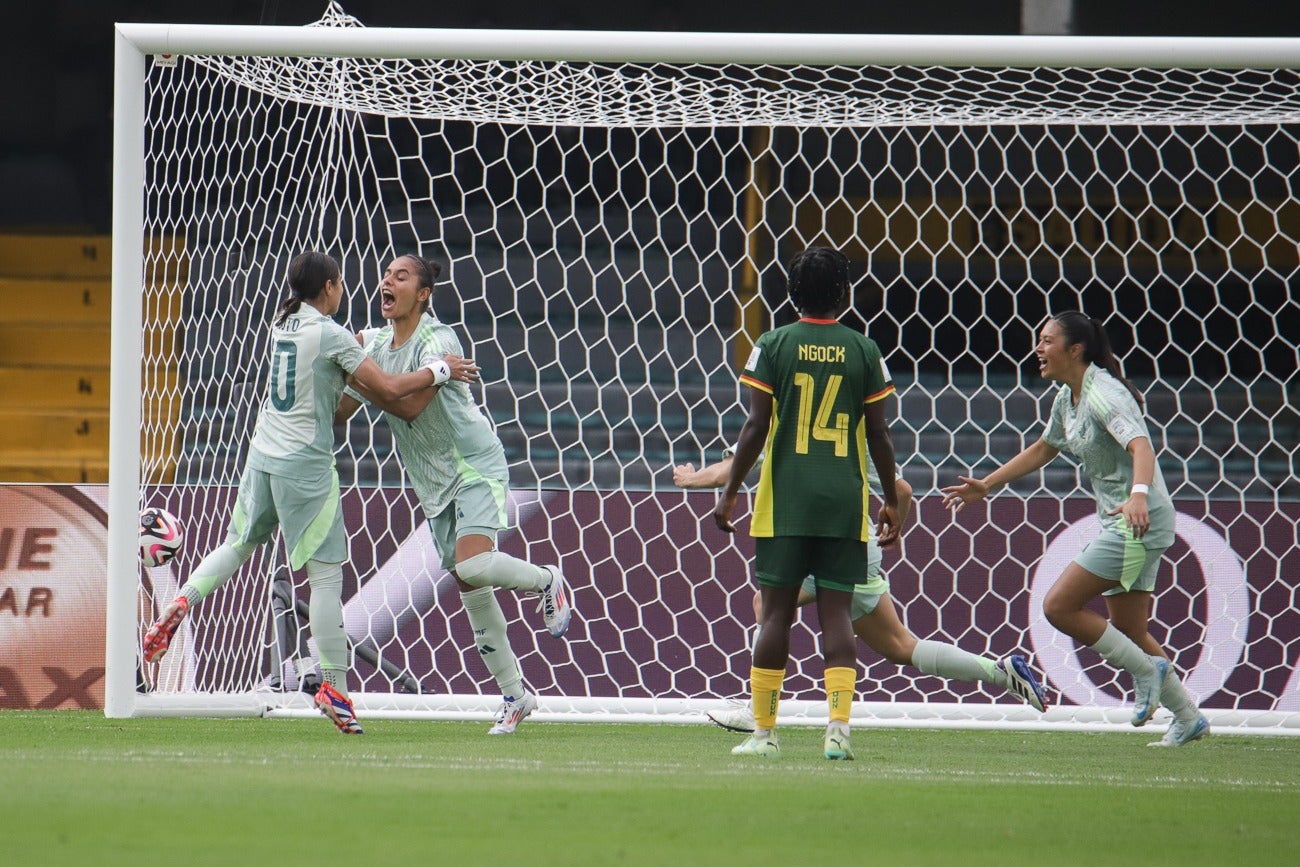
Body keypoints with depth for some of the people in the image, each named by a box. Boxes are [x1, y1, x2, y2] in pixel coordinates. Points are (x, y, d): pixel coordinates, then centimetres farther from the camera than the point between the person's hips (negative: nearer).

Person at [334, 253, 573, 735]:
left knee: (472, 566, -25)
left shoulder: (438, 342, -15)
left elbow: (411, 405, -26)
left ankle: (547, 581, 5)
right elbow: (337, 413, 5)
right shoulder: (375, 345, 6)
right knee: (469, 587, 4)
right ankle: (515, 695, 11)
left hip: (475, 465, -7)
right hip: (434, 483, 7)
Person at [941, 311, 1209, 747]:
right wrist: (986, 486, 28)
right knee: (1127, 632, 12)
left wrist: (1138, 494, -51)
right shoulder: (1067, 397, 11)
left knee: (1059, 606, -13)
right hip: (1118, 521, 10)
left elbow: (1141, 447, -33)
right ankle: (1188, 718, 21)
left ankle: (1146, 669, 0)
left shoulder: (1103, 394, -18)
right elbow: (1042, 450, 29)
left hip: (1139, 520, -10)